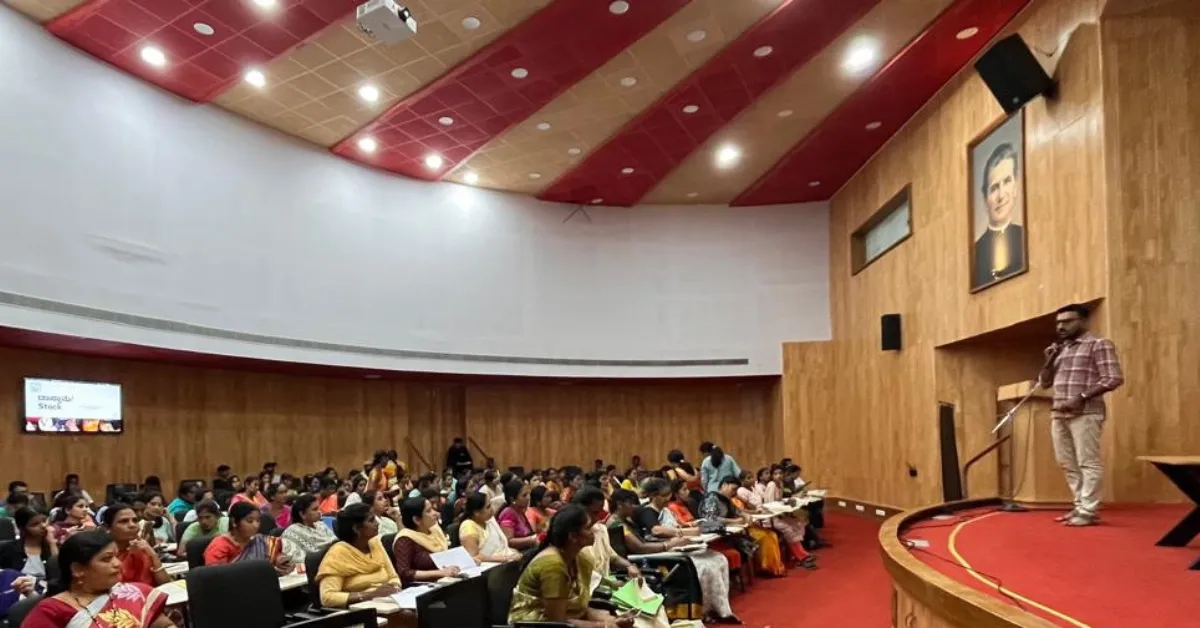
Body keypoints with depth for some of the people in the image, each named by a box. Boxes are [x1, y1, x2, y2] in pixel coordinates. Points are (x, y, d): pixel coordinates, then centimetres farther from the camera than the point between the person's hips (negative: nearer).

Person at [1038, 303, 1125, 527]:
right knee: (1068, 464, 9)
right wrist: (1049, 361, 5)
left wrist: (1081, 398, -16)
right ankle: (1080, 506, 17)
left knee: (1088, 463, -6)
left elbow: (1114, 379, -11)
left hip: (1085, 413, -7)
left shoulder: (1098, 344, -1)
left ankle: (1088, 511, -4)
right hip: (1059, 414, 7)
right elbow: (1044, 383, 23)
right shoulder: (1060, 349, 20)